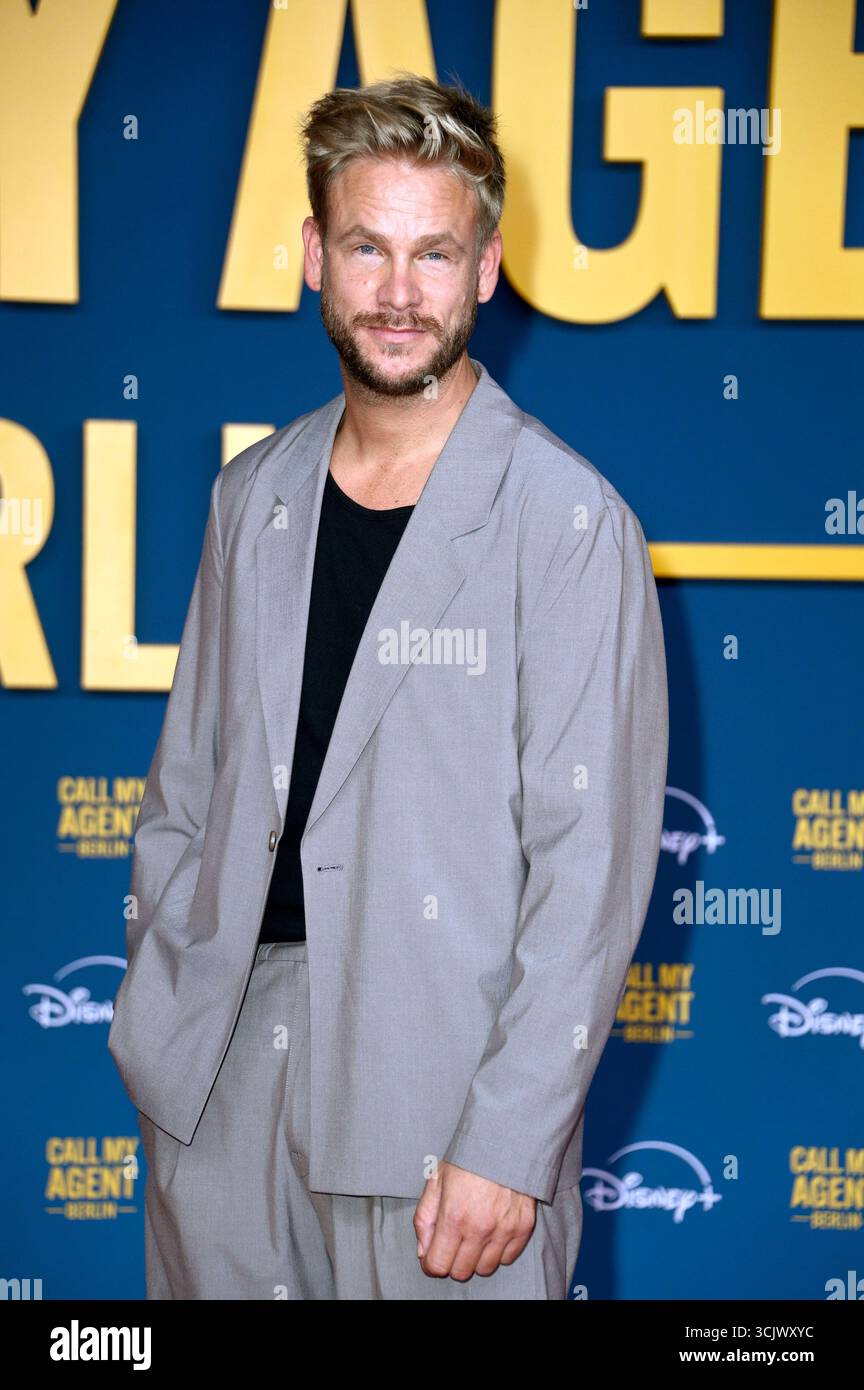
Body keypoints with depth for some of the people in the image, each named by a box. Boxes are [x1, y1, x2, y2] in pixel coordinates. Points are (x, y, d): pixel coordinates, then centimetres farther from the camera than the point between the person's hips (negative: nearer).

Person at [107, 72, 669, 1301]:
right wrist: (158, 1008, 9)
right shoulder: (254, 494, 7)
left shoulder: (568, 521, -11)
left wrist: (509, 1141, -15)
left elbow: (592, 861, -13)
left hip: (440, 1080, -4)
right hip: (222, 1069, 5)